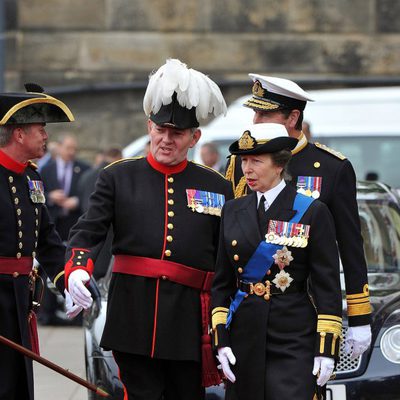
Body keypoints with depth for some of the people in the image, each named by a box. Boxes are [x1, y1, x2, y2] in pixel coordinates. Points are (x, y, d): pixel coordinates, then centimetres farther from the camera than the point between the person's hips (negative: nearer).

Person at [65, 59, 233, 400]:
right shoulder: (118, 177, 6)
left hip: (190, 321, 1)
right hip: (134, 319, -1)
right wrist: (77, 269, -24)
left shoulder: (217, 187, 8)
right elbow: (88, 231, -3)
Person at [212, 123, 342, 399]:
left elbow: (328, 286, -3)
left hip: (294, 338, -4)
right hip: (244, 338, 4)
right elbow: (222, 281, 11)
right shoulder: (233, 211, 10)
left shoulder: (312, 212, -2)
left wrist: (326, 348, -9)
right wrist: (221, 339, 2)